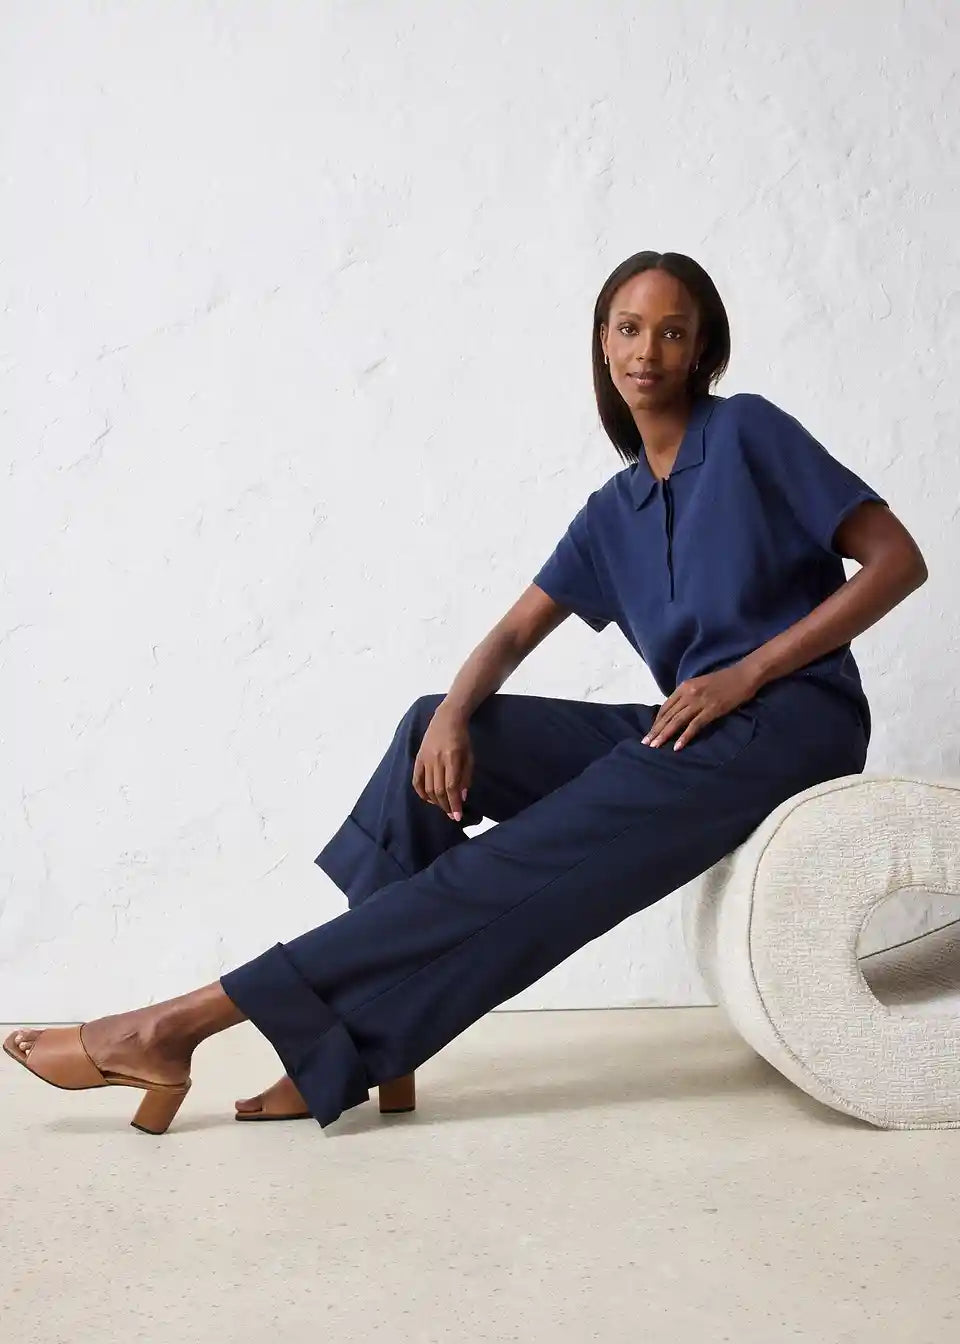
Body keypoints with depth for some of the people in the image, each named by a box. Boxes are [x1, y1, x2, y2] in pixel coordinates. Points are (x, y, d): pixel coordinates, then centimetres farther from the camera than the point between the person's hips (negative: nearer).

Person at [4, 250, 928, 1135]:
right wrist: (455, 713, -14)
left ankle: (191, 1019, -23)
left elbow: (898, 560, -5)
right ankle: (344, 1051, -14)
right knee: (436, 731, -9)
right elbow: (514, 634, 10)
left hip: (784, 723, -7)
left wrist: (745, 672, -14)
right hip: (687, 733, 7)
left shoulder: (748, 432, 0)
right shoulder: (613, 512, 16)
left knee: (525, 868, -21)